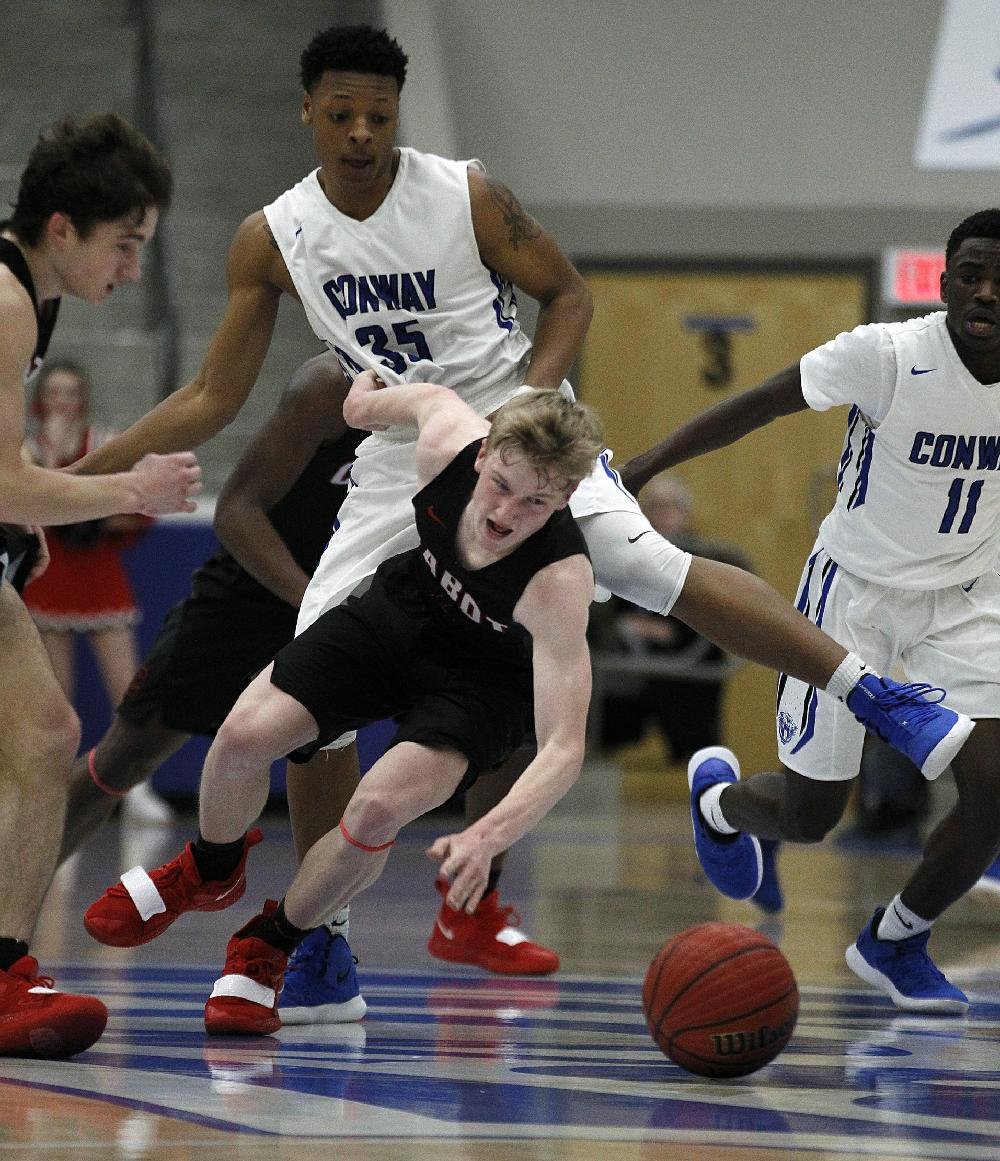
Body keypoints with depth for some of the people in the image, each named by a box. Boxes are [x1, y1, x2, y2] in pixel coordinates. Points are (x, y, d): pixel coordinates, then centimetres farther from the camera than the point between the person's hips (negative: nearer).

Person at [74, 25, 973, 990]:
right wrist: (80, 472, -4)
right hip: (402, 462, 4)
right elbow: (212, 399, 3)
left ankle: (879, 699, -26)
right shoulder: (271, 241, -4)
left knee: (644, 563, -28)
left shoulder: (467, 197, -12)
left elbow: (568, 295, -1)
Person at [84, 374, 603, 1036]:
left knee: (378, 807, -26)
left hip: (485, 679, -4)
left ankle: (270, 949, 4)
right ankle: (210, 874, 23)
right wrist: (370, 398, 20)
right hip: (402, 609, 4)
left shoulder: (558, 581, -39)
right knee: (245, 733, -12)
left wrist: (488, 836, -59)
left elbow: (565, 747, -43)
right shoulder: (446, 436, -30)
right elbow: (431, 394, -2)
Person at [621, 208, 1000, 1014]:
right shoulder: (888, 356, -23)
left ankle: (896, 941, 13)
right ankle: (718, 795, 41)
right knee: (809, 815, 2)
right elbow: (755, 409, -14)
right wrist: (638, 470, -15)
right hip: (854, 591, -3)